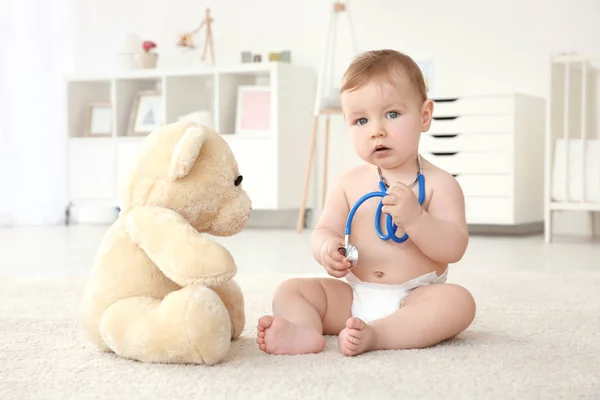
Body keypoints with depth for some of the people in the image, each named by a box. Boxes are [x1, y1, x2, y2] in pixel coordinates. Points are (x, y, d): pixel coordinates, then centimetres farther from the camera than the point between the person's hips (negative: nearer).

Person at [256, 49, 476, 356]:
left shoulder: (439, 184, -2)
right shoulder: (349, 184, 8)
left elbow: (454, 248, -11)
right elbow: (325, 230, 5)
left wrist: (414, 218, -28)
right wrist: (327, 248, -21)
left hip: (414, 298, -3)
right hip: (352, 296, 3)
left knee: (458, 300, -31)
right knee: (290, 290, -10)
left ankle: (374, 334, -46)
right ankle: (306, 331, -41)